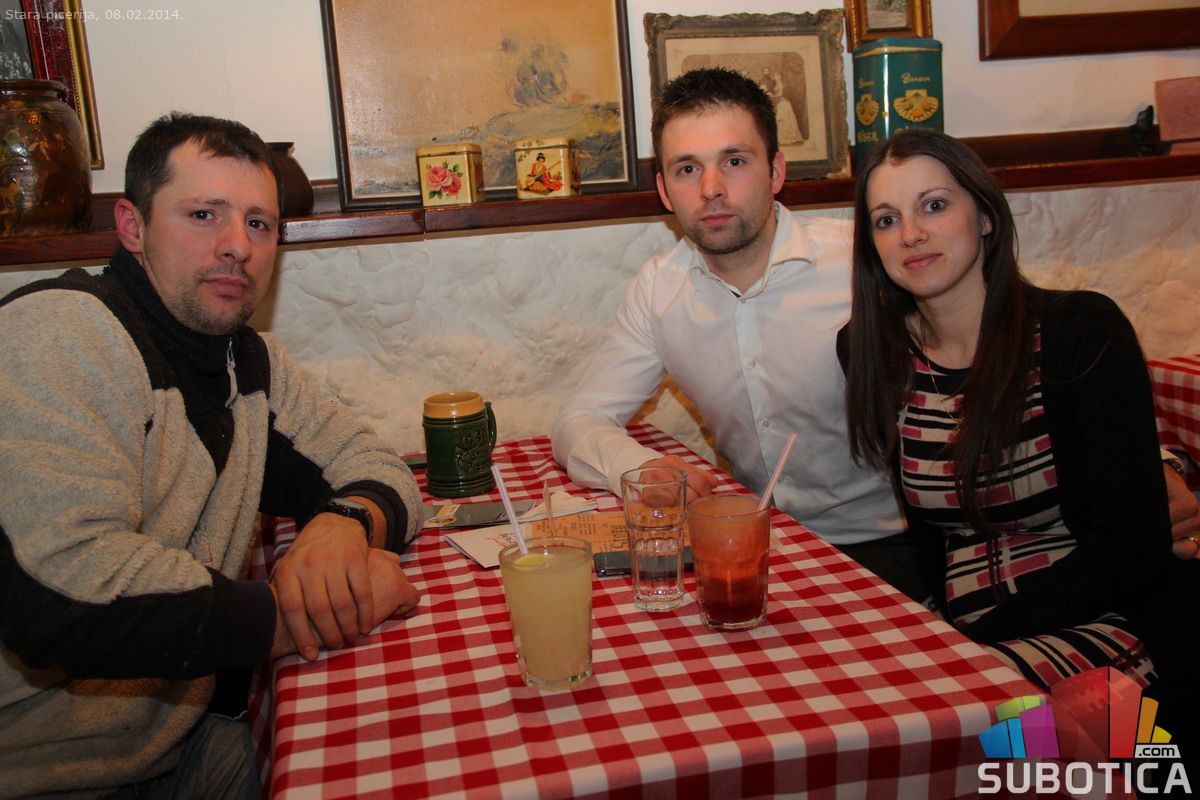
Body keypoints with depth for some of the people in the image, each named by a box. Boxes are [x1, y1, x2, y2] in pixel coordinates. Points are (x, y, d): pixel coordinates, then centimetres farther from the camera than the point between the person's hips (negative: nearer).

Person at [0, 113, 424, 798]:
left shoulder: (252, 363, 6)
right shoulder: (60, 334, -18)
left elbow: (375, 467, 8)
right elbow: (59, 589, -29)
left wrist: (344, 524, -17)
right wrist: (304, 618, -22)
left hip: (184, 739, 7)